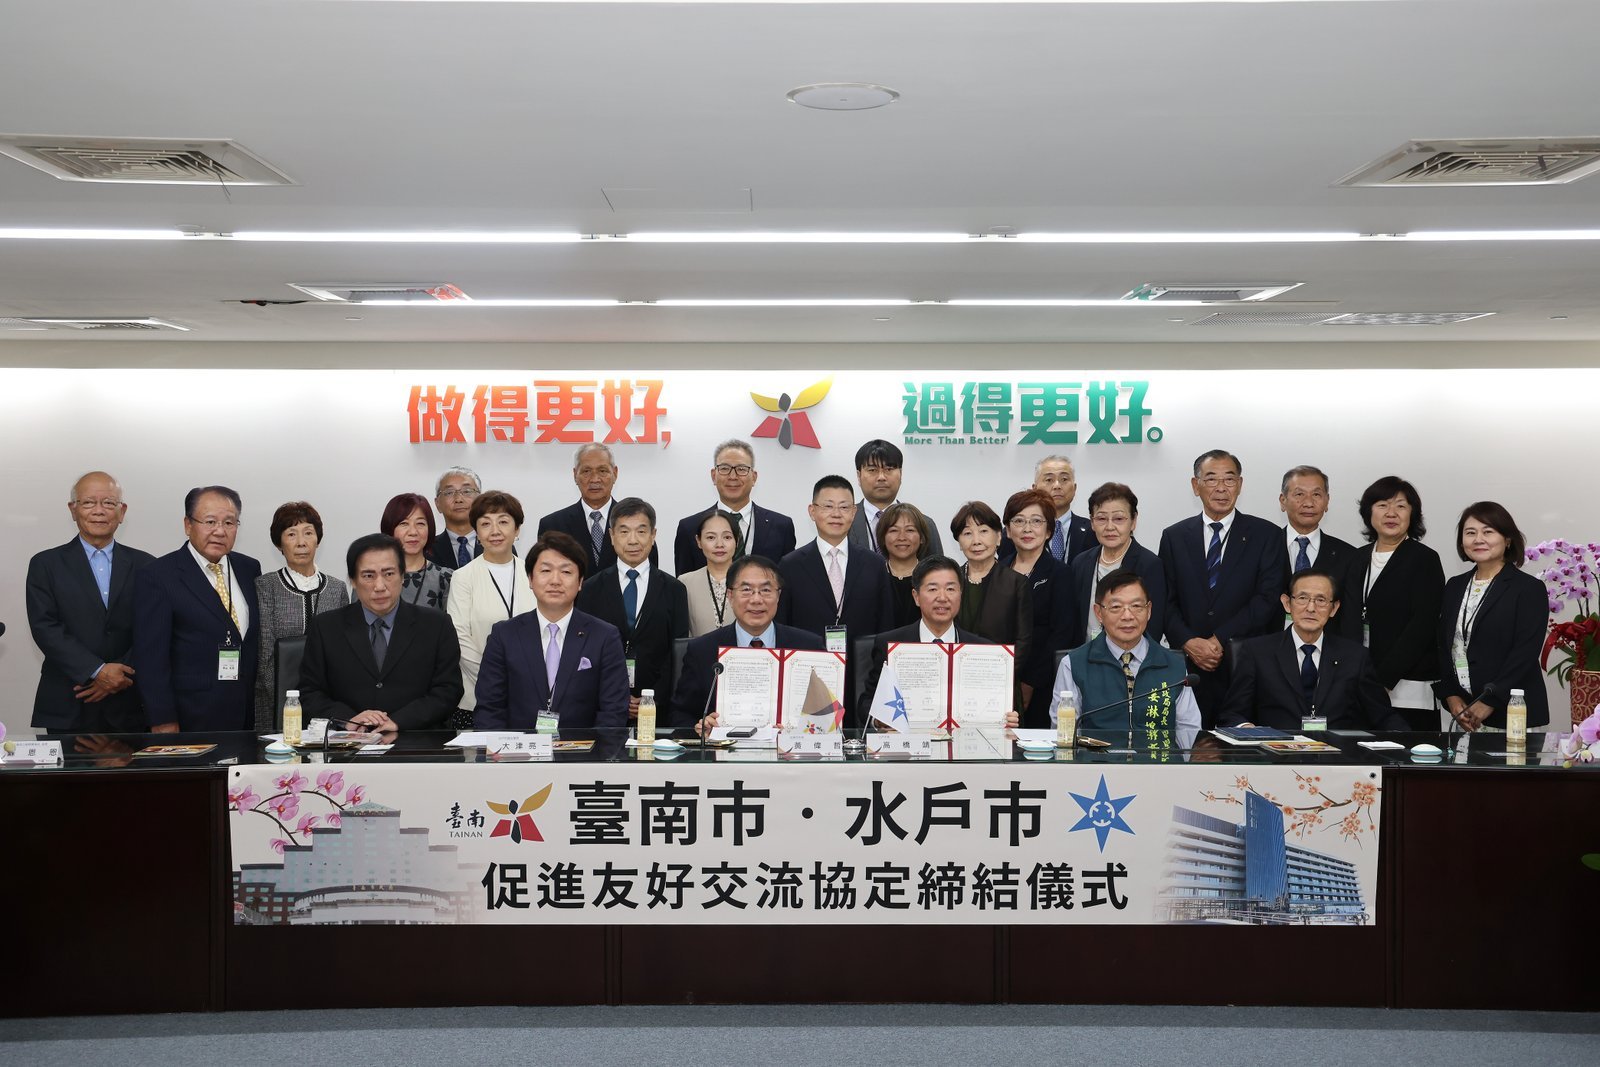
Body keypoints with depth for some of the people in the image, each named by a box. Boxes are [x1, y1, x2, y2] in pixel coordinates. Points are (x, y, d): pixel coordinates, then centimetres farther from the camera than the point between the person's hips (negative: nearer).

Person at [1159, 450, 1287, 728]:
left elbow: (1268, 598, -4)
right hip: (1188, 666, 1)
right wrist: (1188, 642, -10)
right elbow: (1165, 601, 6)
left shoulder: (1266, 535, 5)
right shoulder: (1174, 536, 10)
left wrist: (1221, 640, -11)